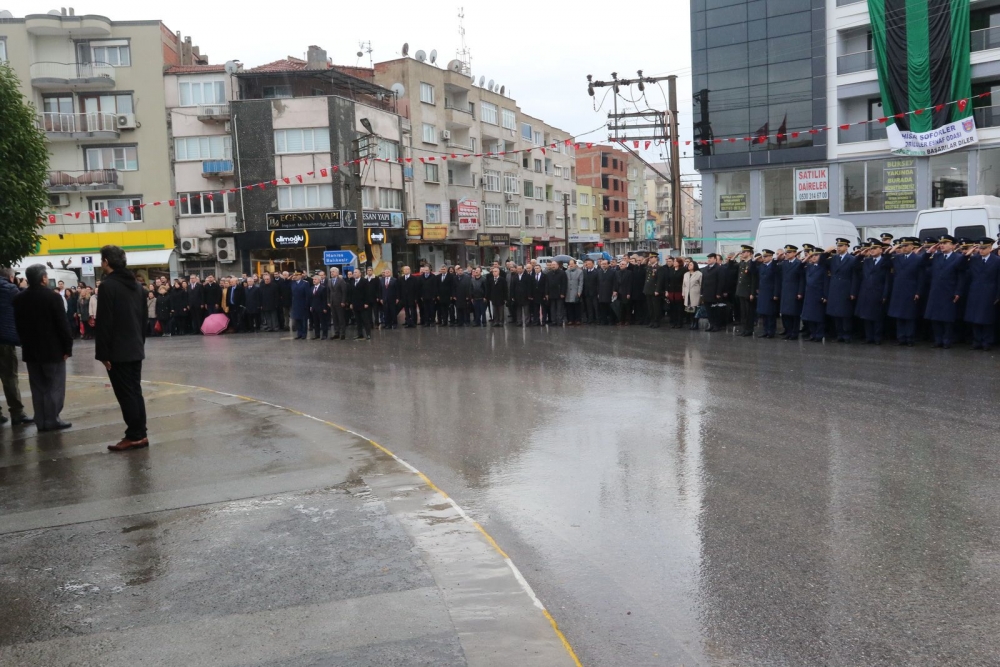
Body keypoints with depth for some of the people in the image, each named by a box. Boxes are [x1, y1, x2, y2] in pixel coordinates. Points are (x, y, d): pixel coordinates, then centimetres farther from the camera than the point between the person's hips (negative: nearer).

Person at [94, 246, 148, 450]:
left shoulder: (108, 286, -13)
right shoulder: (135, 284, 13)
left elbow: (104, 322, -17)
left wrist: (102, 353, -13)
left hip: (118, 352, -8)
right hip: (135, 349, 8)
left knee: (125, 394, -4)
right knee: (135, 391, 11)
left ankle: (134, 435, -1)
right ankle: (140, 434, 13)